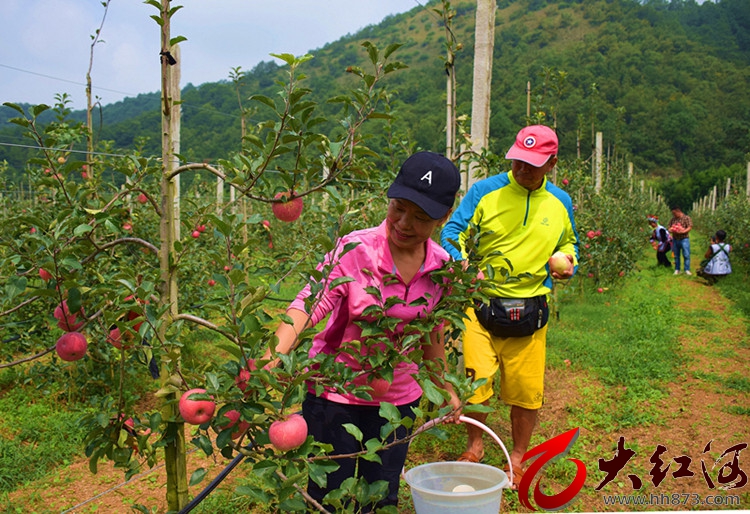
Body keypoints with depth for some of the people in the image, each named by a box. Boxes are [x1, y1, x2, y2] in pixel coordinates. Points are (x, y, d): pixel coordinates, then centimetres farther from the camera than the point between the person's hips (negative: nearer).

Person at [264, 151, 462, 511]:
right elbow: (306, 307, -30)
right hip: (334, 393, -3)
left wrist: (446, 388, 18)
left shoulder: (441, 267, -6)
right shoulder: (355, 250, -20)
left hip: (397, 398, 4)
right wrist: (270, 362, -45)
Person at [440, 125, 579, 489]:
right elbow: (452, 232, -3)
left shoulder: (560, 203, 8)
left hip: (529, 308, 3)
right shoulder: (485, 191, -3)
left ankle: (518, 458, 31)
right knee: (476, 378, -6)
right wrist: (463, 263, -22)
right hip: (480, 301, -2)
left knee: (526, 389, 7)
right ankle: (474, 447, 23)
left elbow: (569, 243, 24)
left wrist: (569, 262, 2)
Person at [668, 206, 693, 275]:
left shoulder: (686, 218, -1)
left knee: (686, 255, -7)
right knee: (676, 256, 8)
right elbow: (670, 227, 16)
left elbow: (690, 227, -8)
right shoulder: (672, 219, 12)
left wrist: (682, 231, -23)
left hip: (684, 239, -4)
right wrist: (670, 230, -9)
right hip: (675, 239, 4)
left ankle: (687, 270, -4)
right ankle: (677, 270, 15)